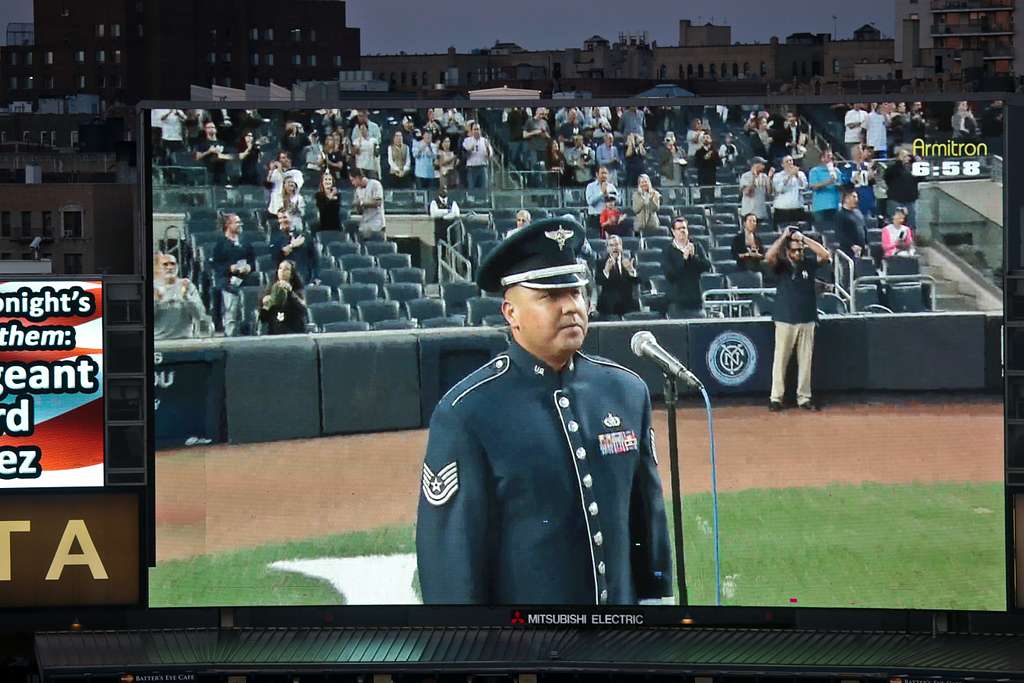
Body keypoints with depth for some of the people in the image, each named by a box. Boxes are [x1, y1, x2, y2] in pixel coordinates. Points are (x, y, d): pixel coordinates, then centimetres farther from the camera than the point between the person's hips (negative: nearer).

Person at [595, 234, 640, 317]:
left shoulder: (629, 260, 8)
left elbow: (637, 281, -3)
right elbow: (598, 281, -12)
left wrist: (631, 270, -24)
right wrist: (606, 270, -31)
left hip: (629, 303, 2)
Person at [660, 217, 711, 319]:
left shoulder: (697, 248, 9)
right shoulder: (668, 250, 0)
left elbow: (707, 266, -2)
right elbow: (669, 274, -10)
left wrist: (693, 256, -17)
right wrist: (684, 259, -18)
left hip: (696, 300, 3)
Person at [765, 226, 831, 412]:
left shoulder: (809, 264, 6)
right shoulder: (781, 265, -1)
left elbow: (825, 255, -8)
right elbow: (768, 257, -21)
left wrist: (804, 238, -9)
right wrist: (783, 236, -15)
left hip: (807, 320, 3)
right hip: (785, 320, -3)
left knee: (805, 360, 6)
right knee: (781, 359, -1)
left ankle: (804, 397, 13)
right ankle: (776, 397, 4)